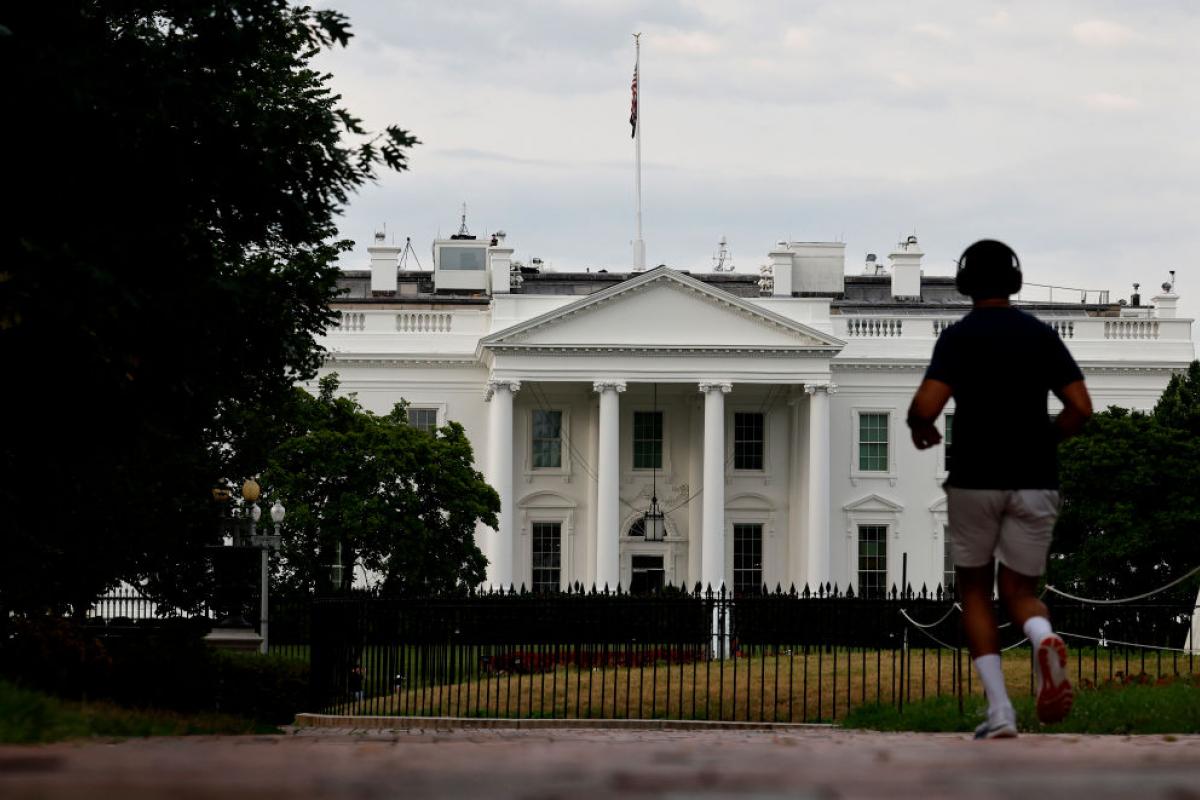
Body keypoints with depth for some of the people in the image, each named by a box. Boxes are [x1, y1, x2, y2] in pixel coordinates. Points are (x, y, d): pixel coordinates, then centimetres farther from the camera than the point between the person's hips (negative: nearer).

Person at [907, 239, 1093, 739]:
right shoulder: (1041, 335, 6)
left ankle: (999, 711, -1)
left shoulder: (959, 337, -5)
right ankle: (1044, 638, -27)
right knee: (1019, 591, 11)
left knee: (975, 591, 12)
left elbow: (926, 406, -16)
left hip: (975, 479, -2)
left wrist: (920, 429, 7)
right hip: (1035, 482, 2)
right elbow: (1080, 408, 1)